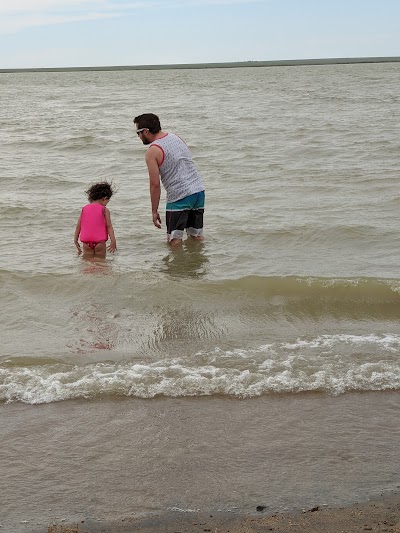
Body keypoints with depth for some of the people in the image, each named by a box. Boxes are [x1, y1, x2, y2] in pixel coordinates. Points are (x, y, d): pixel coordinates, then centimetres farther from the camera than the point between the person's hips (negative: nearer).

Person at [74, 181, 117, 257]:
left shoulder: (84, 209, 8)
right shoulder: (104, 210, -3)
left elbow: (78, 226, 9)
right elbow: (109, 226, -7)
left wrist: (76, 241, 16)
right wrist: (113, 241, -9)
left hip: (86, 242, 3)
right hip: (100, 242, -3)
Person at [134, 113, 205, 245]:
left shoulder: (152, 152, -10)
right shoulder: (175, 137, 12)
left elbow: (155, 184, -12)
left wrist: (154, 211, -5)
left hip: (180, 196, -7)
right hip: (199, 190, 8)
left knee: (174, 240, 1)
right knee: (197, 236, 16)